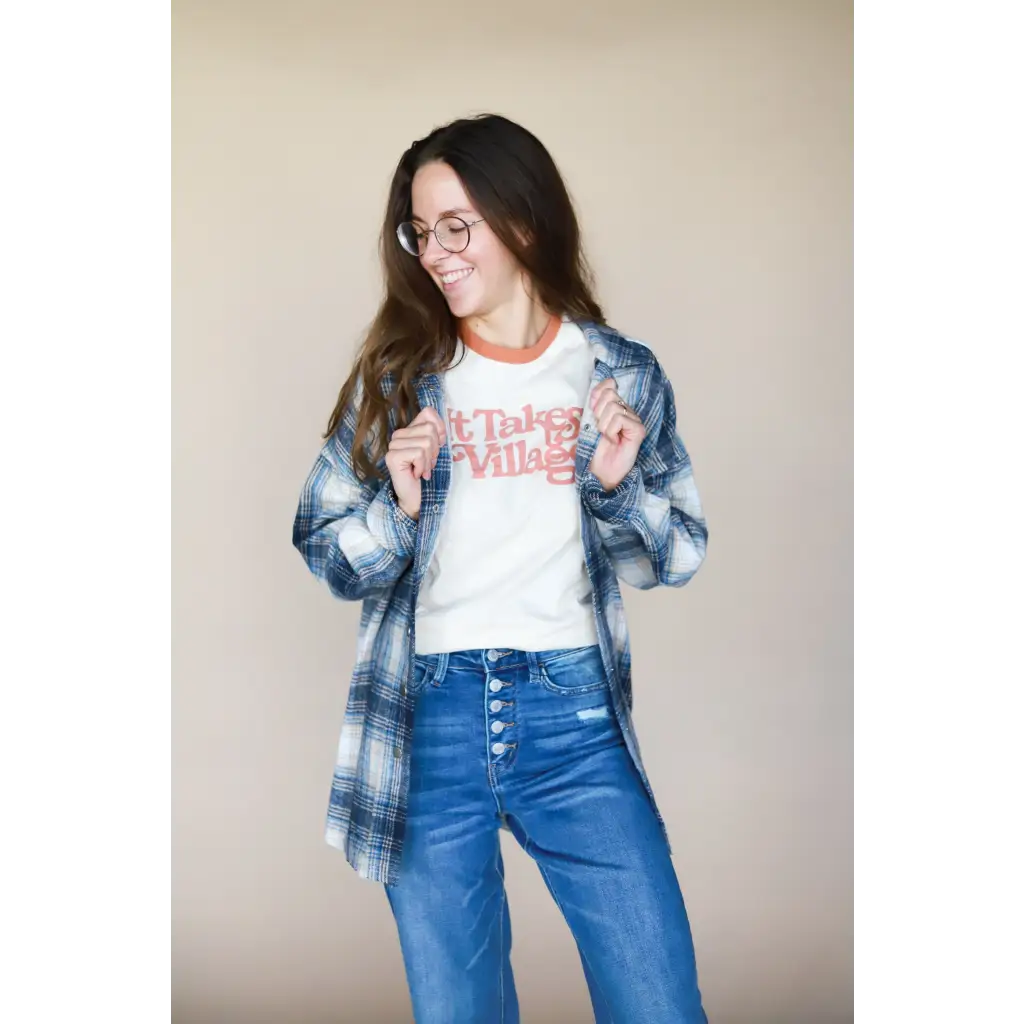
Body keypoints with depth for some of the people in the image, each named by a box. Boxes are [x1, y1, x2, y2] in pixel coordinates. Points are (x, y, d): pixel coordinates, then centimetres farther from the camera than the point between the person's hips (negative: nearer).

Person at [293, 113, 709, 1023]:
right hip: (431, 720, 1)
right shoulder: (397, 375, 4)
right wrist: (398, 509, -13)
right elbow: (325, 553, 7)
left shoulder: (623, 374, 3)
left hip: (574, 717, 0)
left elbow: (678, 556, 8)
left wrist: (619, 485, -11)